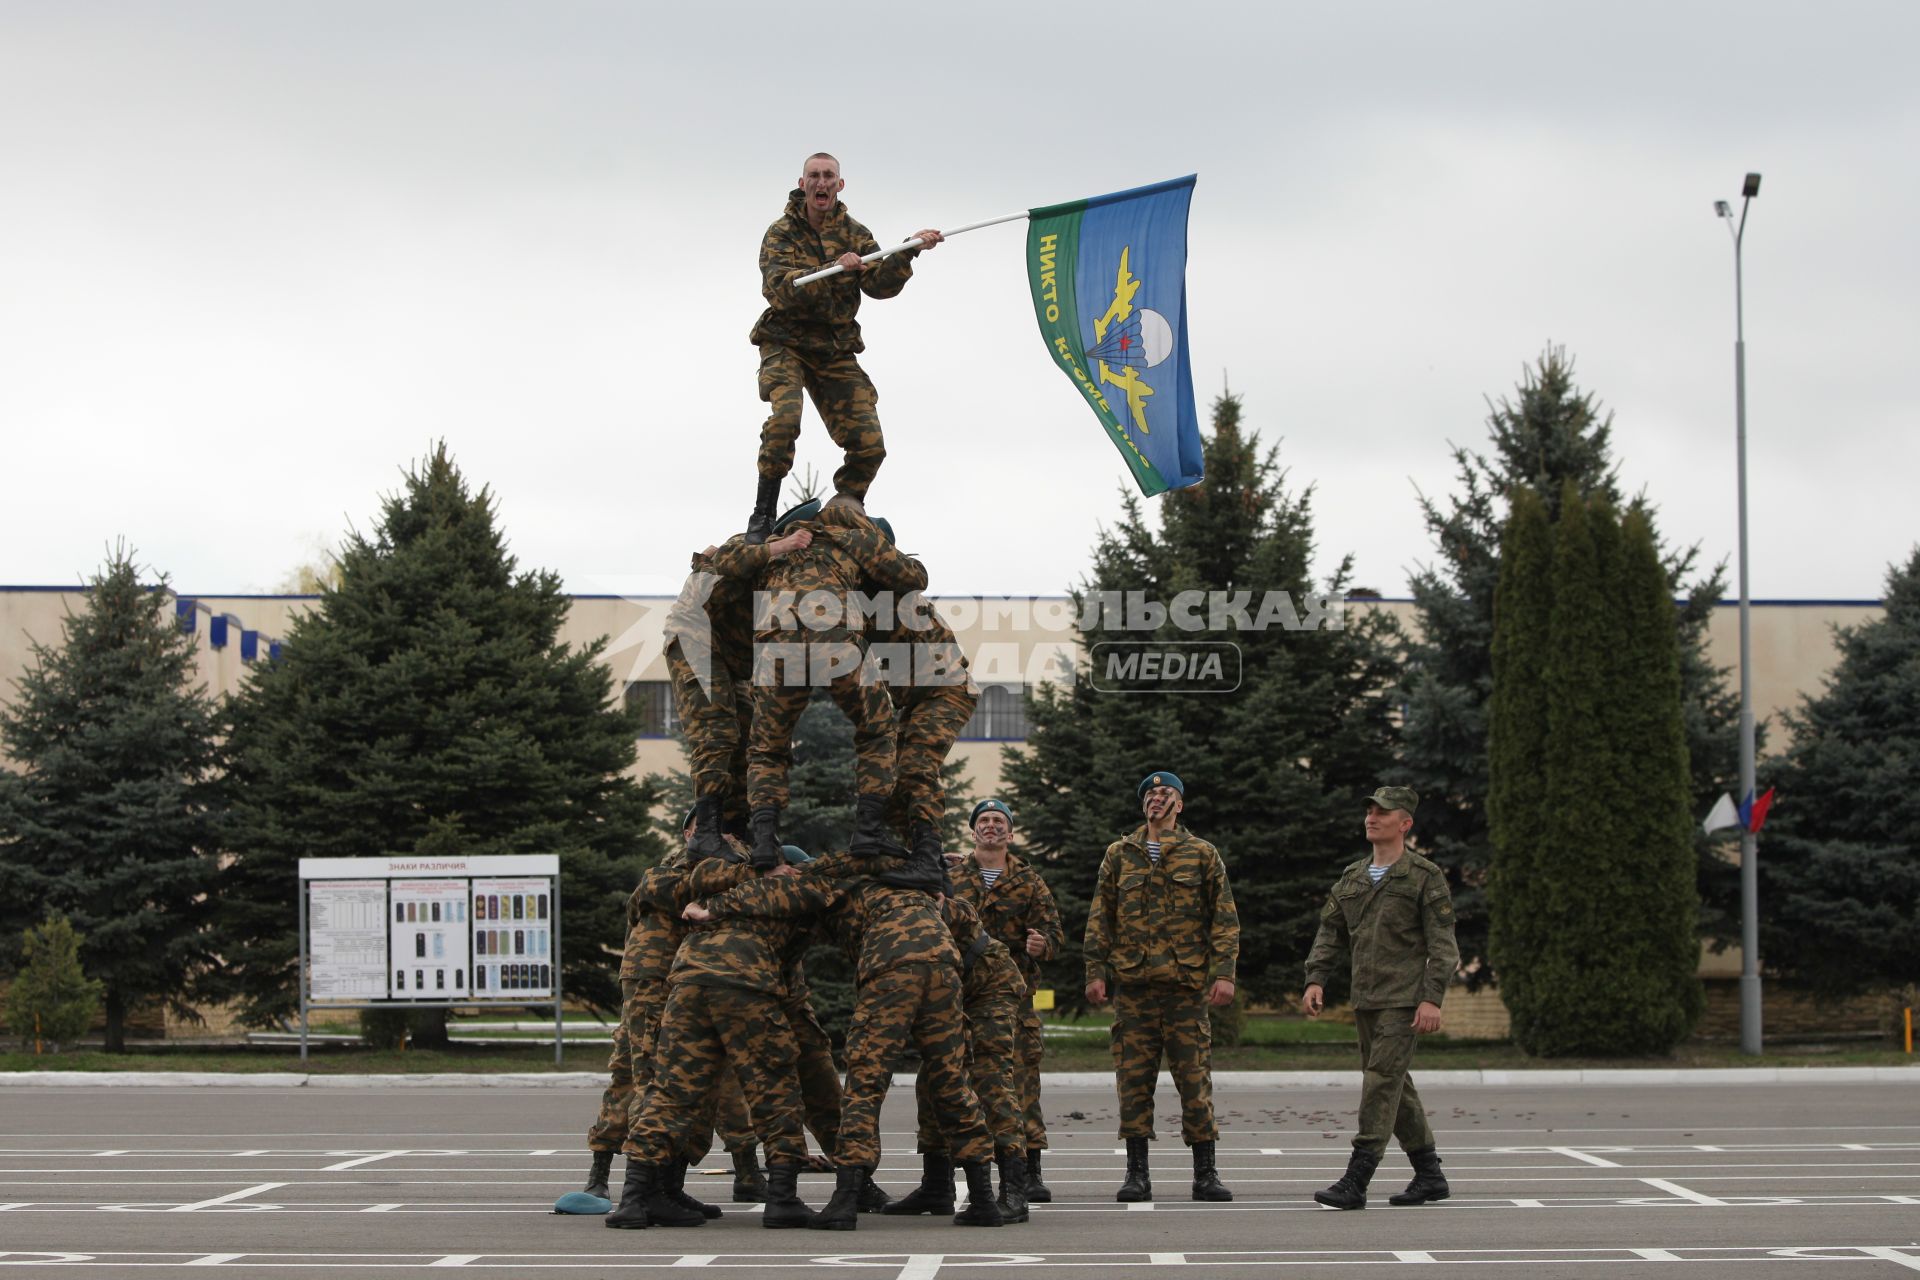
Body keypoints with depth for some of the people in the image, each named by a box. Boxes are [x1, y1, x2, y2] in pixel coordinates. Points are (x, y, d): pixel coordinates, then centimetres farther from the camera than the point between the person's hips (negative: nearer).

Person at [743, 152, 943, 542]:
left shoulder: (855, 234, 8)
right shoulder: (782, 232, -4)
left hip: (835, 352, 4)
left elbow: (880, 285, -2)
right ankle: (763, 514, -20)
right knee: (785, 417, -31)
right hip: (786, 344, -4)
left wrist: (908, 253, -18)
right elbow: (778, 287, -21)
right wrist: (833, 270, -33)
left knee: (869, 445, -5)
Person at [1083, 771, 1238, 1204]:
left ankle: (1205, 1173, 3)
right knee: (1134, 1077, -1)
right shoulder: (1120, 854, 13)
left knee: (1194, 1077, -2)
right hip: (1133, 982, 2)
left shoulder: (1202, 855, 9)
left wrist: (1223, 973, -5)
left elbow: (1224, 919, 5)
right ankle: (1137, 1173, 4)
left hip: (1186, 980, -1)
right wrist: (1096, 970, 2)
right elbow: (1100, 918, 12)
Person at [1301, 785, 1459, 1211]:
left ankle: (1356, 1181, -19)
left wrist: (1432, 998, -17)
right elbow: (1331, 933, 17)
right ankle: (1429, 1175, 21)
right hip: (1366, 1000, 7)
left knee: (1382, 1082, -13)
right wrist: (1316, 979, 1)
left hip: (1403, 1000, -7)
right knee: (1396, 1087, 11)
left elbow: (1442, 944, -7)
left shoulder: (1425, 877, -3)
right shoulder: (1351, 879, 16)